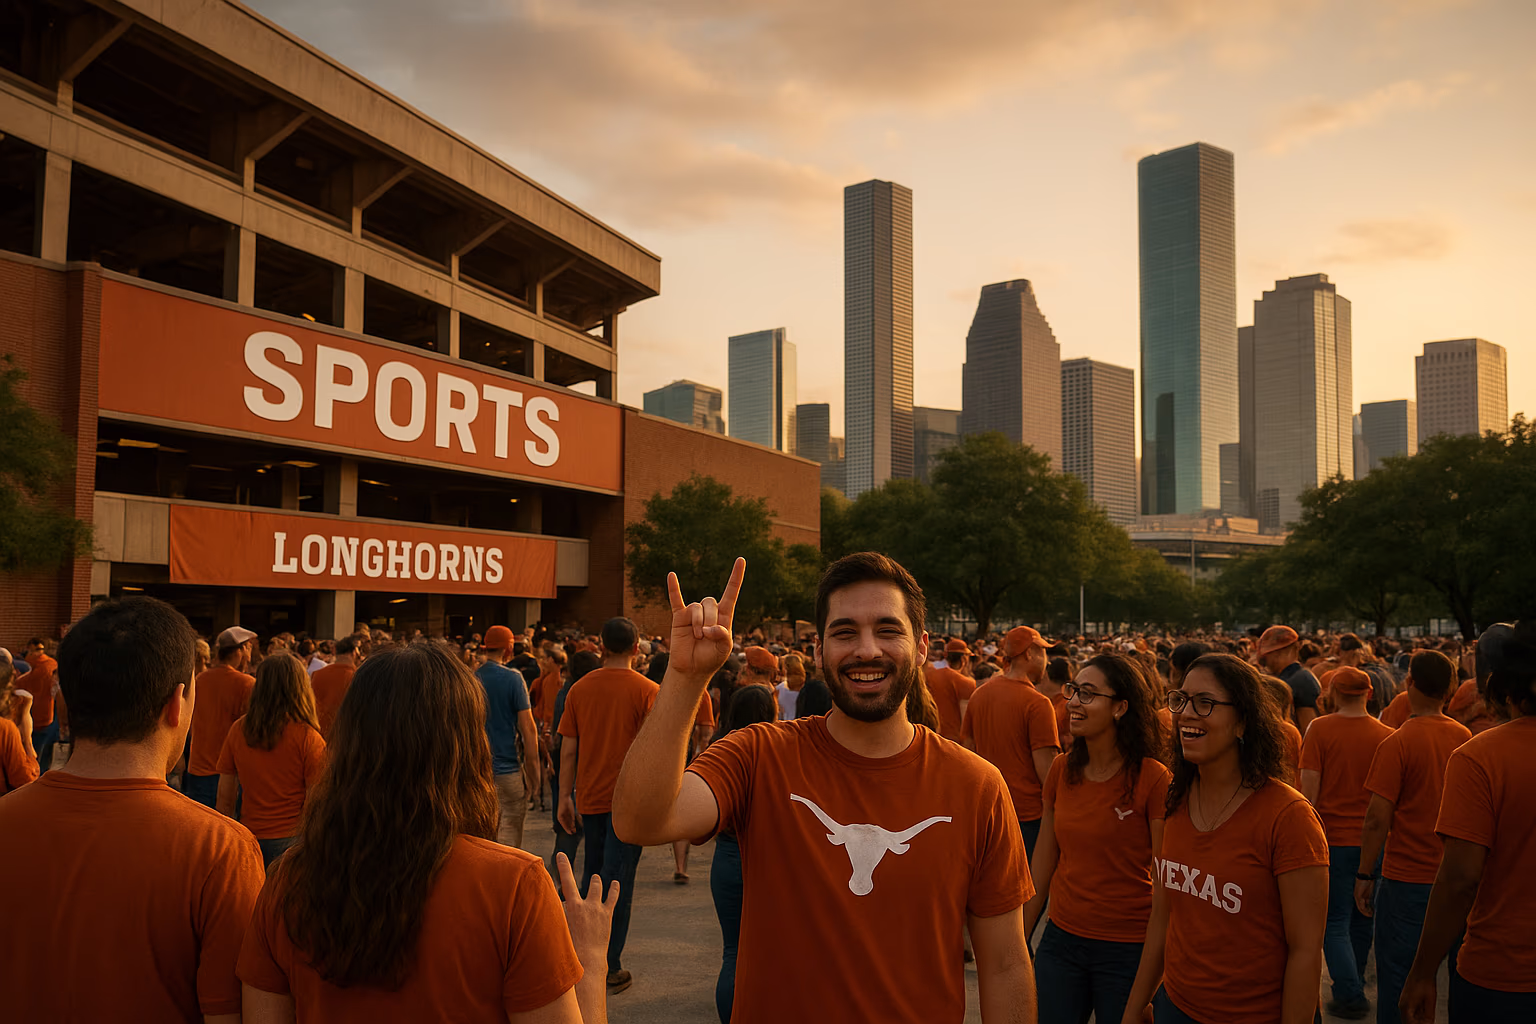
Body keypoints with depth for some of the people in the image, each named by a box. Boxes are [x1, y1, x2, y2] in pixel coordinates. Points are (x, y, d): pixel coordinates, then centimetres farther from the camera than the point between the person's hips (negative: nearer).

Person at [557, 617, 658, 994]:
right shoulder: (646, 690, -10)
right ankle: (610, 967, 3)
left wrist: (565, 797, 11)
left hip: (590, 797, 4)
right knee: (618, 881, 1)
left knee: (595, 877, 18)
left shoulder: (581, 688, 2)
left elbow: (568, 750, 4)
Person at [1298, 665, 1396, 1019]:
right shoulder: (1386, 736, -4)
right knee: (1361, 920, 18)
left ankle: (1349, 995, -1)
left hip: (1332, 839, -3)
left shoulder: (1319, 730, -10)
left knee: (1335, 922, 7)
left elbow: (1310, 790, -10)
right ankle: (1355, 987, 31)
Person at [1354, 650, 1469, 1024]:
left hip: (1407, 880, -5)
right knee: (1462, 971, 15)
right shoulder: (1466, 738, 1)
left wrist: (1365, 874, -6)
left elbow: (1378, 818, -15)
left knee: (1397, 976, 5)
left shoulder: (1397, 744, -14)